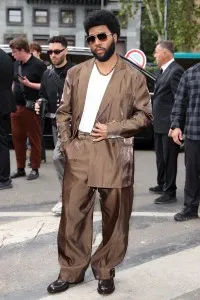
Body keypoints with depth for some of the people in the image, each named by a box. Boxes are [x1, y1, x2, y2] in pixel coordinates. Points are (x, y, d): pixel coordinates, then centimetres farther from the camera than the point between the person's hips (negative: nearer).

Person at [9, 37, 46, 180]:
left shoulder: (38, 65, -10)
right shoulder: (16, 64, 11)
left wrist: (29, 84, -19)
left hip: (31, 107, -7)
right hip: (16, 106, 7)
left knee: (34, 139, 3)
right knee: (17, 138, 10)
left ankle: (35, 169, 14)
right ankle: (20, 168, 21)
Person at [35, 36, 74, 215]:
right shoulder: (48, 74, 11)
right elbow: (43, 96, 19)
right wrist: (40, 104, -1)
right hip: (55, 122, 7)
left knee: (58, 157, -17)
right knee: (67, 159, 14)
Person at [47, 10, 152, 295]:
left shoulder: (133, 76, -1)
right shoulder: (76, 73, 8)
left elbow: (145, 115, 1)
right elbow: (63, 112, 11)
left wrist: (112, 129, -11)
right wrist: (66, 144, -2)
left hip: (115, 156, -2)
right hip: (79, 154, 2)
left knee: (115, 218, 7)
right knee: (72, 215, 6)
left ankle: (105, 271, 25)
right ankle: (70, 271, 22)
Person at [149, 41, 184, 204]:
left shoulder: (175, 71, -15)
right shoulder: (164, 71, 15)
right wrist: (155, 118, 14)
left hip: (169, 125, -9)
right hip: (160, 124, 9)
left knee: (169, 159, 0)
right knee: (161, 157, 20)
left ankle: (170, 192, 10)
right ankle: (162, 185, 35)